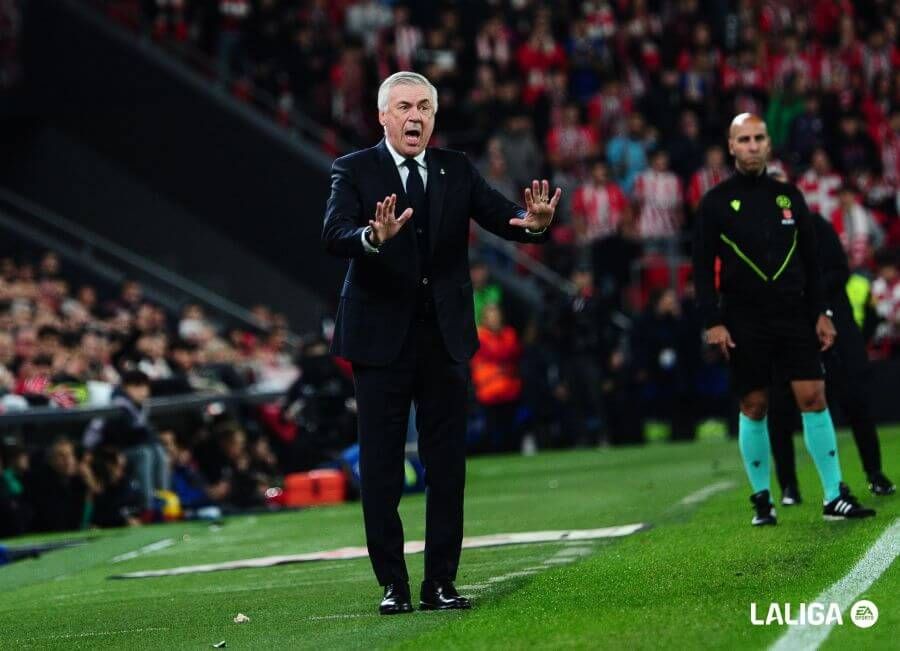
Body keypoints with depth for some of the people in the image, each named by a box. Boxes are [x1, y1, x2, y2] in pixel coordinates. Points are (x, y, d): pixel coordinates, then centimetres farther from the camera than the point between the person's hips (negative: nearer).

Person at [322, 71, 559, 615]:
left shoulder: (457, 170, 7)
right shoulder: (355, 171, -3)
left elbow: (500, 215, -6)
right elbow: (335, 236, -18)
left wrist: (533, 221, -29)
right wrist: (374, 237, -40)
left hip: (445, 336, 3)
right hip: (382, 338, -3)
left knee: (448, 463, 5)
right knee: (381, 467, 1)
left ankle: (442, 581, 12)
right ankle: (393, 584, 9)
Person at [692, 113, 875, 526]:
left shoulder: (789, 196, 10)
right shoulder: (716, 202, 1)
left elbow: (810, 260, 13)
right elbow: (703, 267, -1)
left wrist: (821, 313, 7)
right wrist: (712, 322, -9)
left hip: (793, 315, 2)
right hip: (744, 320, -2)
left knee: (813, 396, -5)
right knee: (754, 406, 1)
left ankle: (835, 496, -2)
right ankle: (762, 499, 12)